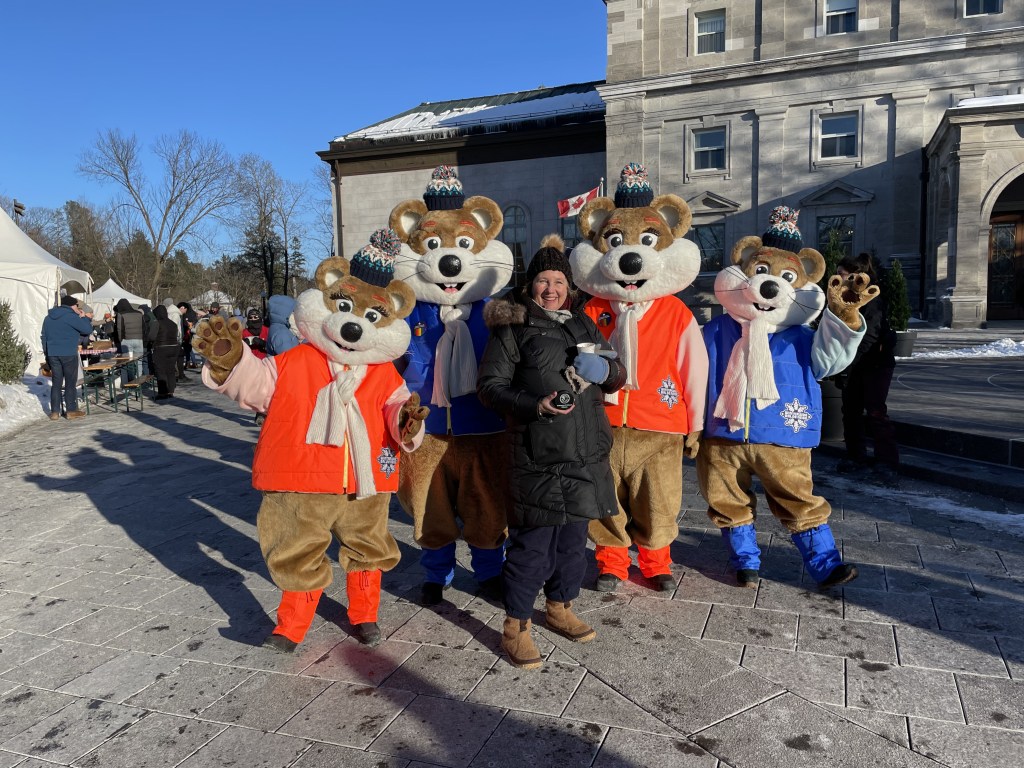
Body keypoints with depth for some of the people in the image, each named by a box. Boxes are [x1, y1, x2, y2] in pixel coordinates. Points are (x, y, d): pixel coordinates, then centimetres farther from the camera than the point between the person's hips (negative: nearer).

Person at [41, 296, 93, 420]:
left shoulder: (48, 318, 14)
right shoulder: (70, 316, -10)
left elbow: (44, 336, 19)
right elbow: (88, 329, -12)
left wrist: (46, 353, 23)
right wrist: (83, 317, 4)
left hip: (52, 354, 6)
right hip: (68, 354, -6)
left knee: (56, 382, 10)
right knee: (70, 382, 1)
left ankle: (54, 412, 9)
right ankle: (71, 411, 4)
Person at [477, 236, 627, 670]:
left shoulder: (583, 325, 17)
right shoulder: (512, 329, -1)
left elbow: (618, 375, 22)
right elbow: (490, 385, -6)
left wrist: (605, 370, -2)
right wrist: (535, 404, -20)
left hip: (586, 454, 6)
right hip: (538, 457, -6)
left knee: (574, 537, 16)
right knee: (532, 543, -4)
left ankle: (560, 608, 35)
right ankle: (515, 627, 12)